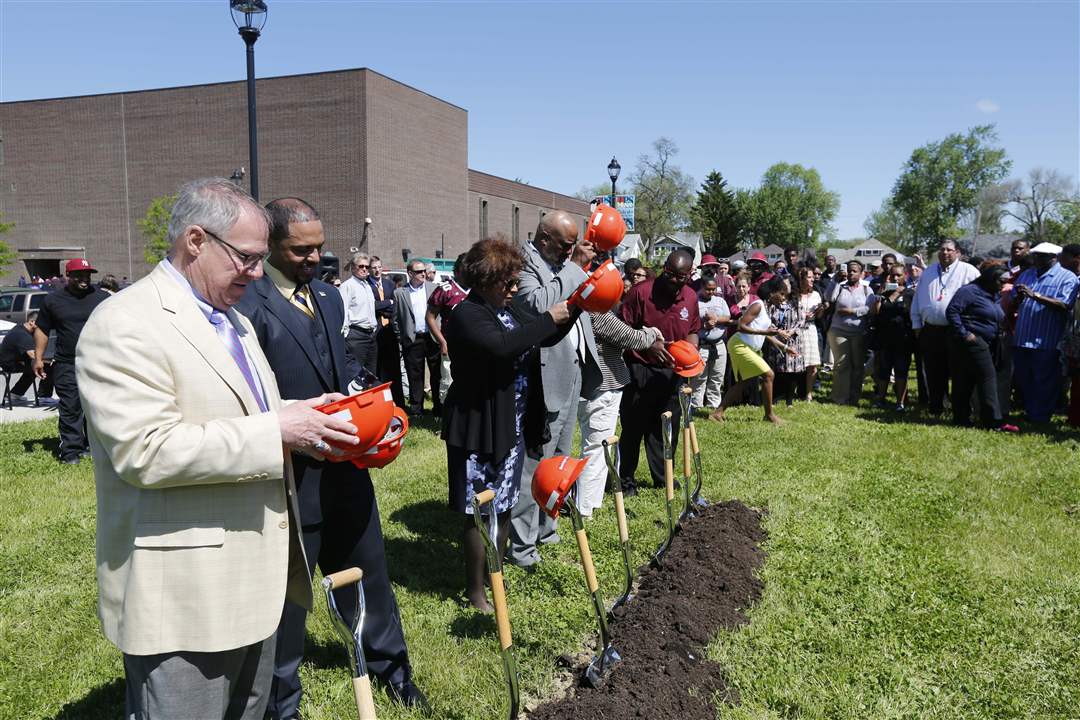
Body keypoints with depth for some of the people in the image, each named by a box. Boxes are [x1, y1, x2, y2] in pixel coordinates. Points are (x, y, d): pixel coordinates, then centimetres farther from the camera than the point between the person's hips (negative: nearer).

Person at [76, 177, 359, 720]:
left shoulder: (232, 320, 15)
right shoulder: (125, 324, -16)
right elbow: (145, 451, -25)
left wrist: (301, 415, 3)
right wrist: (276, 430, -23)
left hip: (255, 577, 9)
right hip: (183, 593, -9)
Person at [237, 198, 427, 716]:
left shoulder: (329, 296, 9)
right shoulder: (247, 305, -16)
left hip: (345, 464, 7)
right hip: (292, 473, -7)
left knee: (368, 569, 22)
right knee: (288, 590, 11)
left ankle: (388, 662, 45)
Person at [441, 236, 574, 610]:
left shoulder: (510, 307, 8)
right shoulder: (466, 315, -16)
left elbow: (546, 338, 17)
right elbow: (503, 347, -33)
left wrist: (572, 310, 0)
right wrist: (548, 319, -24)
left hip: (513, 426, 8)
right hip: (479, 429, -8)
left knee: (504, 506, 19)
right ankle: (475, 591, 18)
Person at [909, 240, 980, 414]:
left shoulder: (968, 272, -1)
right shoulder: (928, 272, 15)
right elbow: (917, 300, 18)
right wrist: (917, 325, 11)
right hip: (930, 331, 4)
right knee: (933, 373, 9)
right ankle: (935, 407, 21)